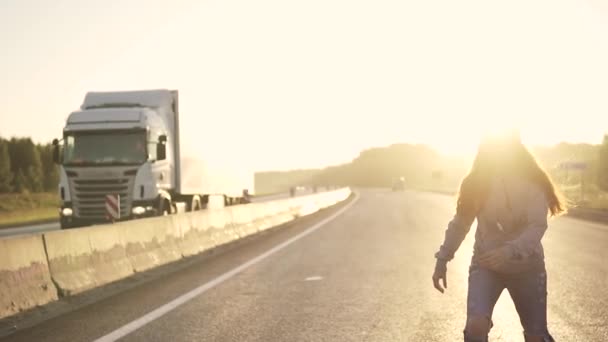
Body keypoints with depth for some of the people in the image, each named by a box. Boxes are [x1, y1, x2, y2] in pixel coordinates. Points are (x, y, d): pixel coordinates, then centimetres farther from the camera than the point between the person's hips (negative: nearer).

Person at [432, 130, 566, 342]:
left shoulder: (533, 180, -11)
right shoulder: (476, 181, -5)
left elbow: (538, 226, -21)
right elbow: (459, 224, 4)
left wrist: (509, 250, -38)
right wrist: (442, 261, 2)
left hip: (527, 266, 0)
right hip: (486, 264, 0)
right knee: (476, 325, -23)